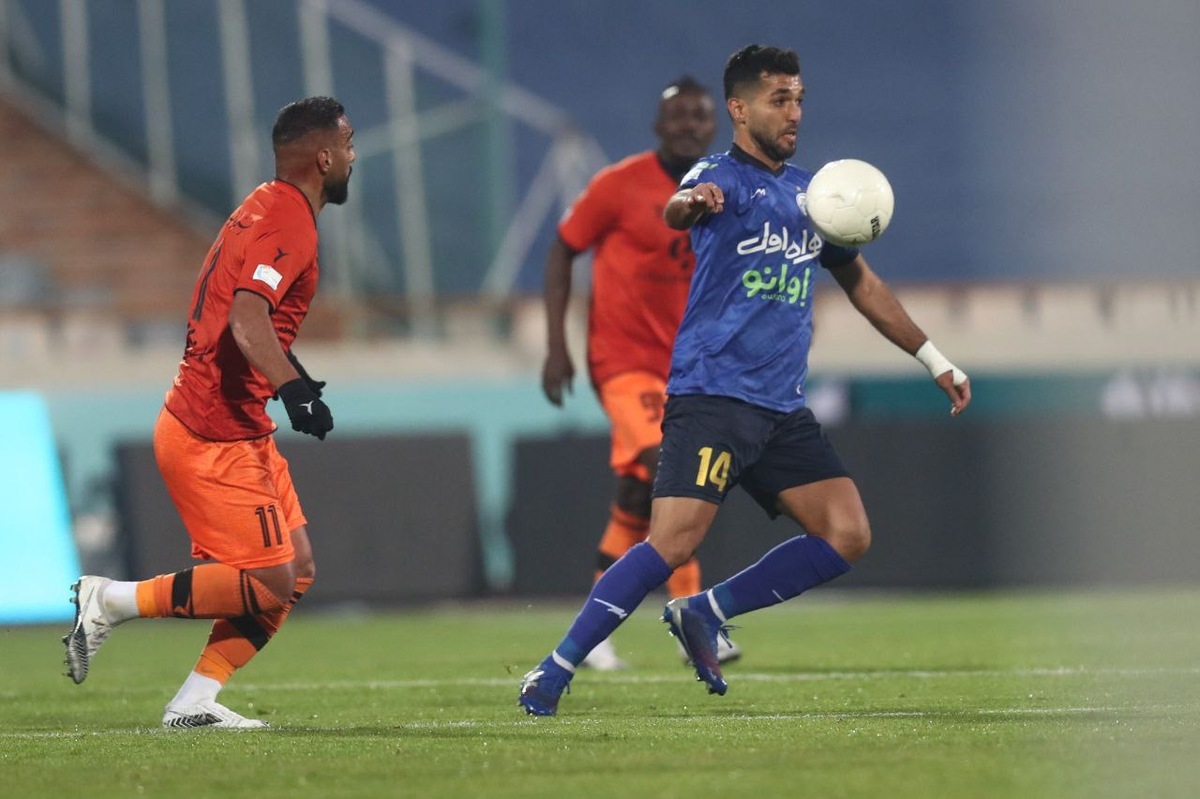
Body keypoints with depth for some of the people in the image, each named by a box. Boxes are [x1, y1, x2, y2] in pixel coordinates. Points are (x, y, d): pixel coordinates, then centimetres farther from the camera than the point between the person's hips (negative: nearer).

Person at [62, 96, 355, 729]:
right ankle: (110, 601, -2)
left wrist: (289, 373, 28)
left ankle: (196, 701, 6)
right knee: (267, 583, -10)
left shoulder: (265, 209, 14)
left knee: (297, 570, 8)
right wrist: (293, 386, -42)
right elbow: (246, 318, -31)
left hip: (241, 432, 10)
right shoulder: (289, 222, -16)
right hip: (213, 438, -10)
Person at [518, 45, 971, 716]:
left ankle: (706, 614, 7)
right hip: (713, 393, -7)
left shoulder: (810, 192, 16)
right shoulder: (723, 176, -5)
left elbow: (861, 282, 29)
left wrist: (936, 360, 30)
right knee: (674, 544, -19)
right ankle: (556, 670, -11)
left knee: (848, 537, -5)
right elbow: (677, 211, -30)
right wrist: (691, 203, -55)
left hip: (784, 408, 7)